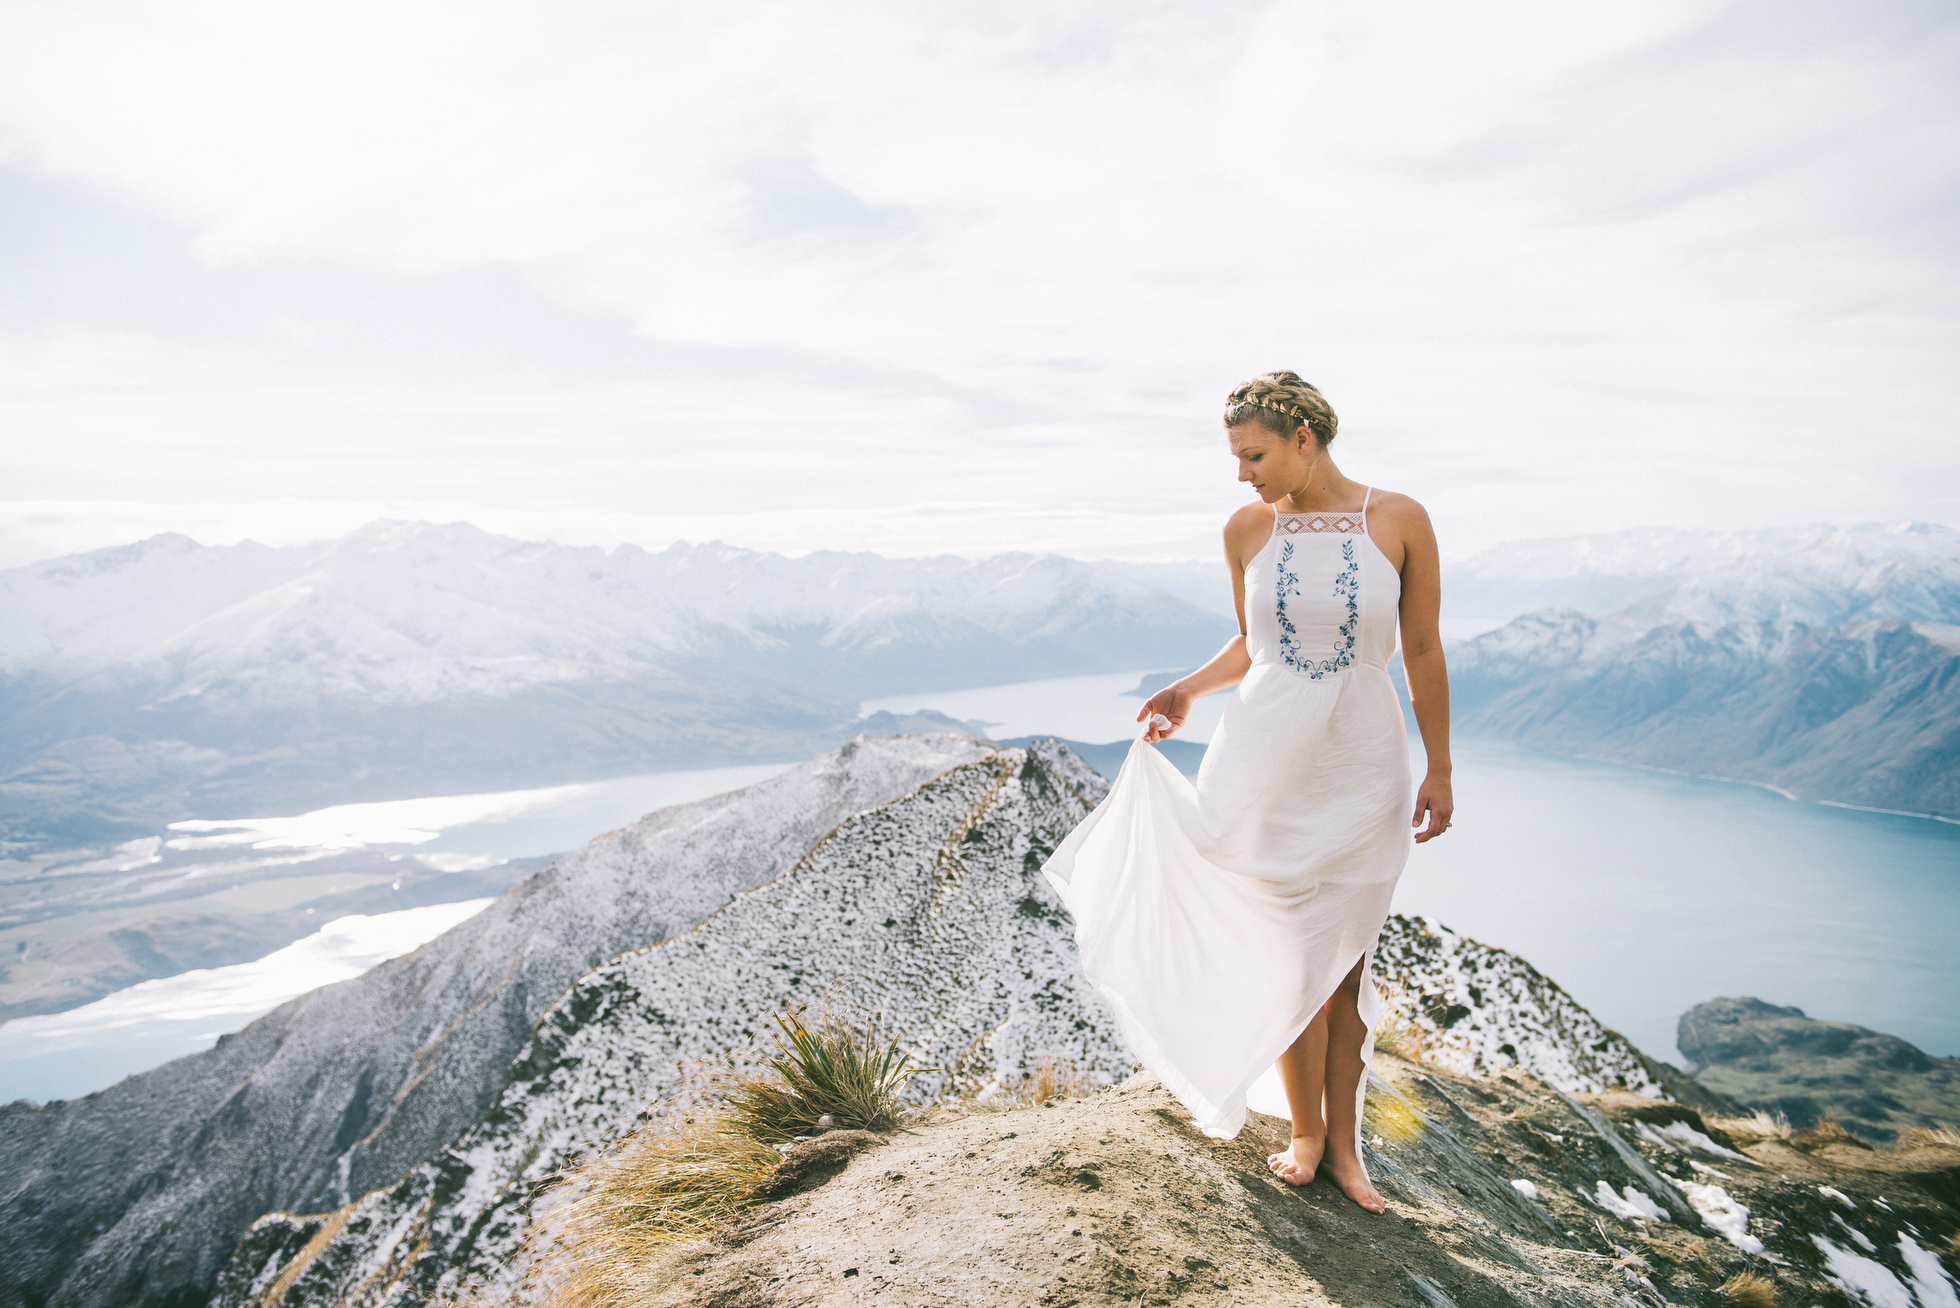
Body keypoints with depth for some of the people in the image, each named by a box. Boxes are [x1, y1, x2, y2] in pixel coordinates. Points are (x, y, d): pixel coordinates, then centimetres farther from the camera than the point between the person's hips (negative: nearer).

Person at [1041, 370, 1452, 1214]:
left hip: (1361, 771, -1)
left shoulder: (1399, 521, -6)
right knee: (1293, 960, 7)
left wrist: (1439, 770, 1)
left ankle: (1343, 1142, 27)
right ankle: (1306, 1130, 28)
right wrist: (1188, 688, -4)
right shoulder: (1247, 530, -1)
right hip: (1265, 763, 1)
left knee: (1345, 964, 8)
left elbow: (1423, 651, -1)